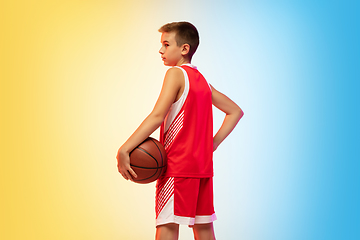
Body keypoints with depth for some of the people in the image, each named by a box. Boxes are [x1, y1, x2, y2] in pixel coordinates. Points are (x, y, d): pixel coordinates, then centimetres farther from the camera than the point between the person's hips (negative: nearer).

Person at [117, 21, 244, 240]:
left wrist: (124, 150, -24)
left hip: (178, 165, -8)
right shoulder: (201, 80, 15)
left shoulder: (176, 73, -8)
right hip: (203, 166, 8)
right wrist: (212, 144, 13)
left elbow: (157, 116, -20)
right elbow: (236, 111, 21)